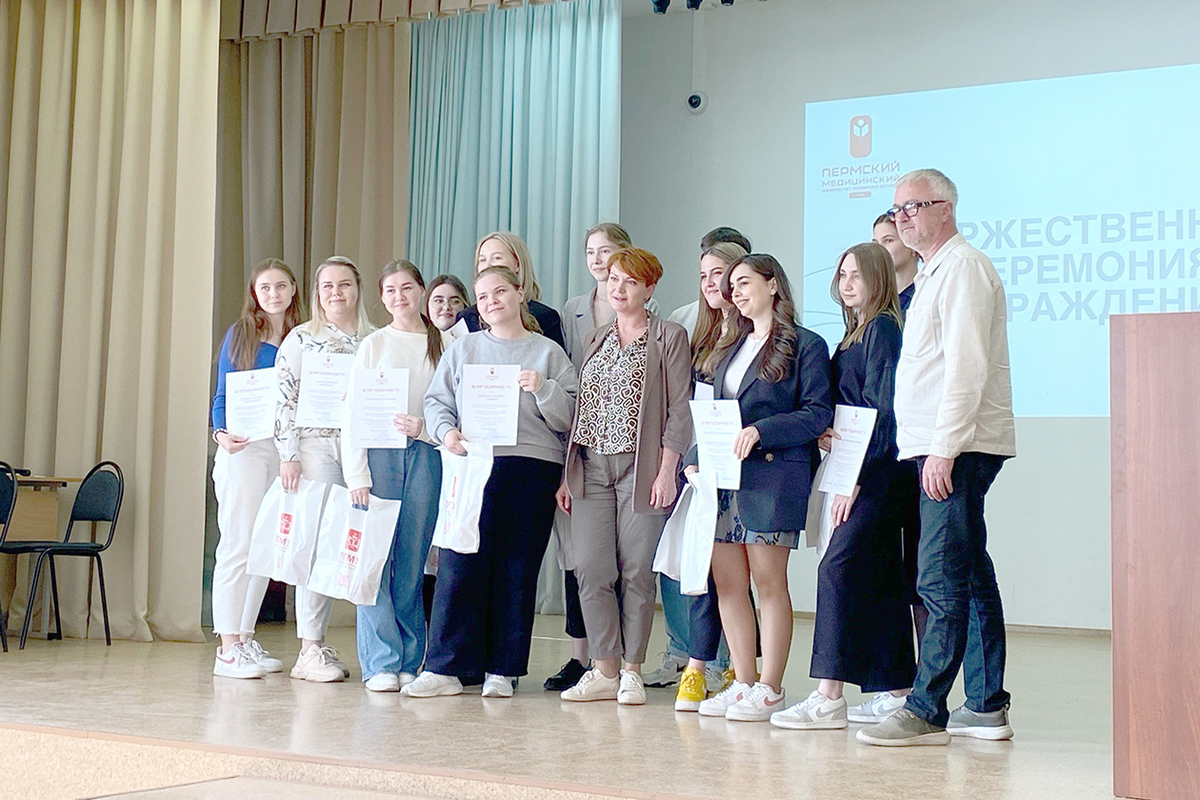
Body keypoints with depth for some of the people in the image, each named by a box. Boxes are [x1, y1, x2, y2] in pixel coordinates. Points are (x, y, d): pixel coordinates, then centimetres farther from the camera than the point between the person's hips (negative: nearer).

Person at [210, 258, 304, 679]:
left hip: (283, 449, 4)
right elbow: (222, 395, 3)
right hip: (244, 447, -4)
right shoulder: (240, 335, 3)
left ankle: (245, 639, 16)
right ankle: (227, 648, -3)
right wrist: (221, 434, -14)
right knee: (238, 544, -6)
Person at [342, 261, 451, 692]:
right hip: (378, 454, -1)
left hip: (425, 457, 1)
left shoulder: (445, 344, 9)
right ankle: (381, 662, 0)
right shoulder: (373, 345, 6)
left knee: (413, 562, 3)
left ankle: (409, 663, 10)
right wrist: (357, 475, -6)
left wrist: (426, 428, -11)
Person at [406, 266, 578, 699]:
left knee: (517, 569, 1)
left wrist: (542, 388, -12)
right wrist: (446, 432, -7)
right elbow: (436, 401, 12)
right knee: (459, 564, -5)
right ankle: (445, 667, 0)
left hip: (531, 468, -1)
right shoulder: (462, 349, 15)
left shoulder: (548, 353, 11)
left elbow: (570, 418, 5)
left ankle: (502, 670, 10)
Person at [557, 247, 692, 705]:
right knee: (591, 571, -3)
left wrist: (667, 470, -13)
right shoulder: (596, 339, 18)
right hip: (590, 466, 5)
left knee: (637, 573, -1)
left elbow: (680, 410, -4)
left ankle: (632, 672, 9)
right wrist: (566, 474, 11)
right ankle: (604, 671, 6)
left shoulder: (669, 338, 1)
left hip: (641, 468, -4)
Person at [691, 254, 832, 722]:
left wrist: (761, 431, -18)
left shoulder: (805, 345, -1)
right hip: (725, 476, 7)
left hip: (773, 475, -7)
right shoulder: (735, 348, 20)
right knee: (727, 581, 5)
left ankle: (770, 689, 3)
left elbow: (818, 414, -9)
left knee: (769, 581, -3)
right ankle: (743, 683, 13)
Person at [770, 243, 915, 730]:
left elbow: (881, 410, -17)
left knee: (839, 567, -14)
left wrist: (856, 478, -20)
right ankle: (896, 690, 15)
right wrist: (826, 434, 1)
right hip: (863, 474, 10)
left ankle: (828, 698, -14)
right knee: (880, 577, 10)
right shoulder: (856, 333, 19)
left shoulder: (883, 328, -9)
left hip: (876, 471, -10)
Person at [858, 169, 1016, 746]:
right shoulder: (932, 273, 23)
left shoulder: (962, 266, -8)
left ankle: (925, 713, -10)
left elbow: (967, 367, -17)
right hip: (942, 447, 10)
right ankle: (985, 708, 16)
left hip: (958, 447, -10)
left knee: (941, 580, -11)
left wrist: (944, 449, -21)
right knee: (971, 576, 11)